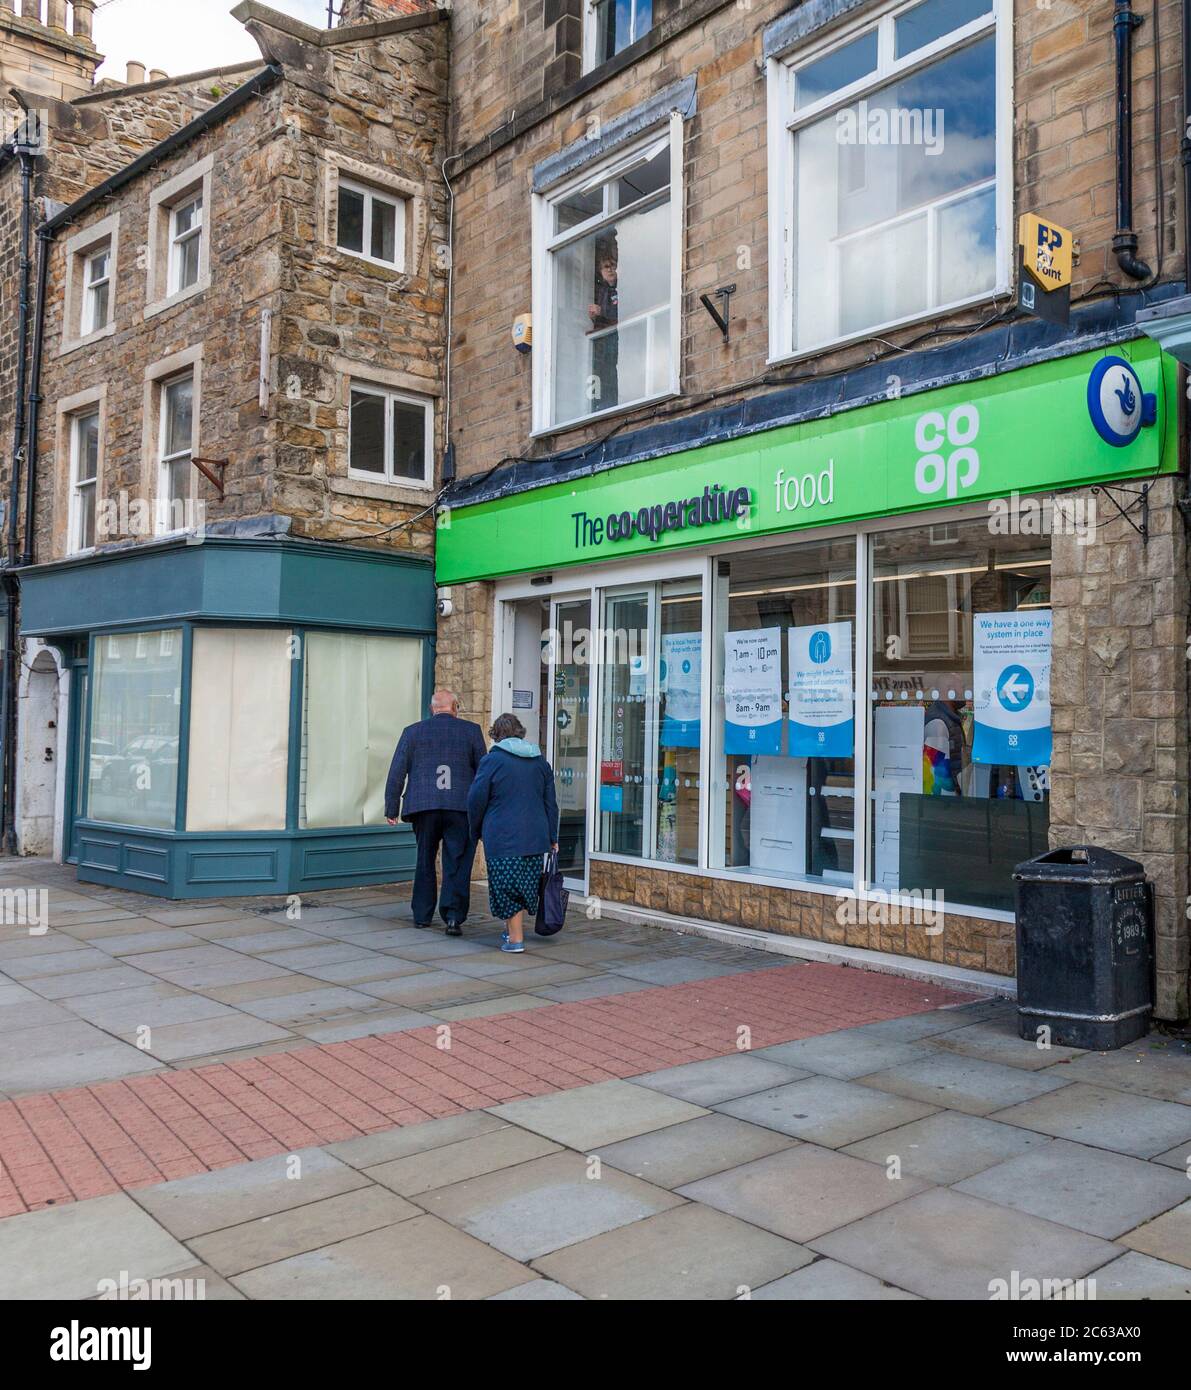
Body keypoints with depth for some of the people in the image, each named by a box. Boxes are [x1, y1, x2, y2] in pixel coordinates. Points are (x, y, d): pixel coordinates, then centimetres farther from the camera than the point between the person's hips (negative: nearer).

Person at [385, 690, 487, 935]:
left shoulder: (413, 732, 6)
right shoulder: (471, 730, 4)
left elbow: (397, 772, 4)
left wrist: (391, 808, 7)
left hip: (424, 806, 2)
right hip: (461, 807, -1)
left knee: (425, 862, 15)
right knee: (457, 864, 2)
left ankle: (422, 915, 21)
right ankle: (453, 917, -7)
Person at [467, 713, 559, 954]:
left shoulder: (492, 760, -5)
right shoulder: (540, 761, 11)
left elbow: (476, 799, -5)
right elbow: (551, 802, 13)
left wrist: (476, 831, 10)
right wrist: (553, 838, 18)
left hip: (502, 837, -5)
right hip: (535, 836, 5)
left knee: (507, 885, 0)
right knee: (525, 884, 15)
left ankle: (515, 938, -1)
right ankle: (512, 930, 25)